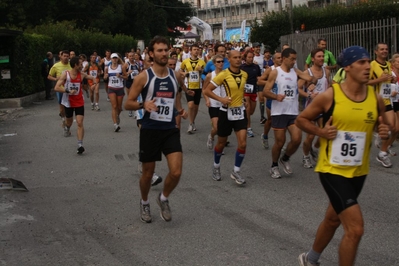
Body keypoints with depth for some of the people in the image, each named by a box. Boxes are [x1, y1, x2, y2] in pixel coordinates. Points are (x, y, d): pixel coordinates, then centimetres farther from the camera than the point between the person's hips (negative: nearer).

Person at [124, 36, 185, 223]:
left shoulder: (175, 75, 5)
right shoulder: (143, 77, -9)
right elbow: (127, 104, -7)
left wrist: (179, 109, 6)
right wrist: (143, 104, -26)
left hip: (170, 130, 3)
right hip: (150, 130, -3)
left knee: (176, 172, -10)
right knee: (148, 173, 10)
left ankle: (164, 199, 20)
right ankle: (144, 203, 37)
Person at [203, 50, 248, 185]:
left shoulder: (244, 74, 1)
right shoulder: (223, 74, -14)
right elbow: (206, 90, -12)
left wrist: (243, 99, 12)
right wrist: (221, 99, -22)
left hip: (240, 111, 3)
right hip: (226, 112, -3)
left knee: (242, 143, -9)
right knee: (221, 143, 11)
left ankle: (236, 172, 7)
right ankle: (216, 167, 37)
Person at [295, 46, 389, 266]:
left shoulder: (376, 99, -3)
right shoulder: (329, 96, -15)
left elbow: (381, 127, 13)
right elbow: (301, 120, -2)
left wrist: (385, 133, -9)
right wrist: (321, 132, -18)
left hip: (358, 171, 6)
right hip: (332, 170, -5)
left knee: (333, 219, 23)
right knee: (355, 228, -14)